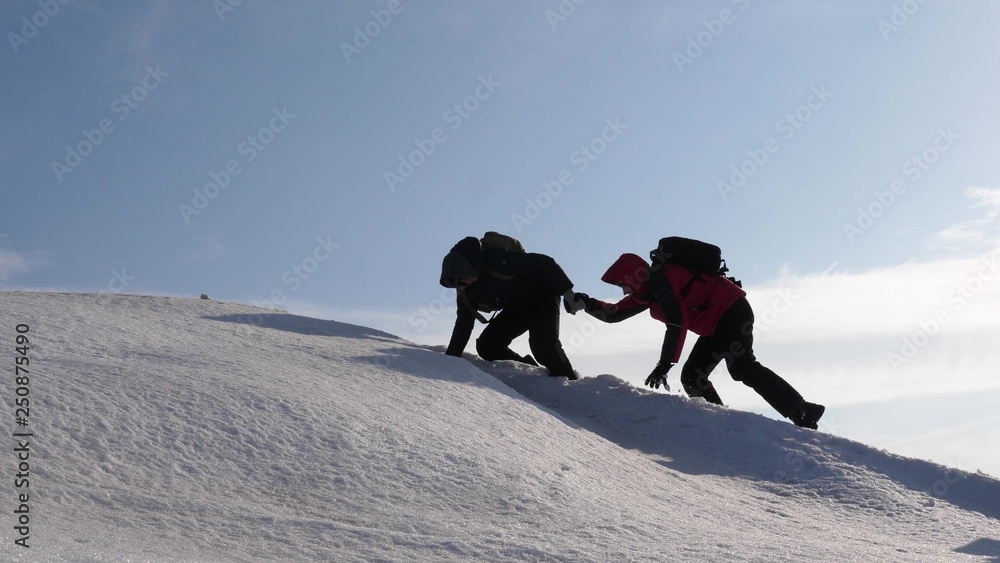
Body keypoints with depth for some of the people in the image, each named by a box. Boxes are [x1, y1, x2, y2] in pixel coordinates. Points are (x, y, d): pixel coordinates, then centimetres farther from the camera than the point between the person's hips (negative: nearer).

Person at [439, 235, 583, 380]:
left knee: (543, 344, -30)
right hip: (516, 311, 7)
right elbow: (463, 325, 3)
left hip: (543, 298, -7)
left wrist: (567, 292, -31)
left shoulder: (498, 260, -31)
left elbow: (544, 264, -28)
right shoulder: (466, 292, -9)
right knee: (486, 347, -6)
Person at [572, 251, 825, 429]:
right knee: (692, 376, 4)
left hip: (732, 311, -11)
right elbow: (615, 313, 26)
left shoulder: (659, 278, -15)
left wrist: (665, 364, -26)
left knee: (742, 367, -26)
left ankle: (802, 412, -30)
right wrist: (588, 303, 12)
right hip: (717, 325, 11)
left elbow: (677, 322, -25)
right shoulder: (648, 289, 15)